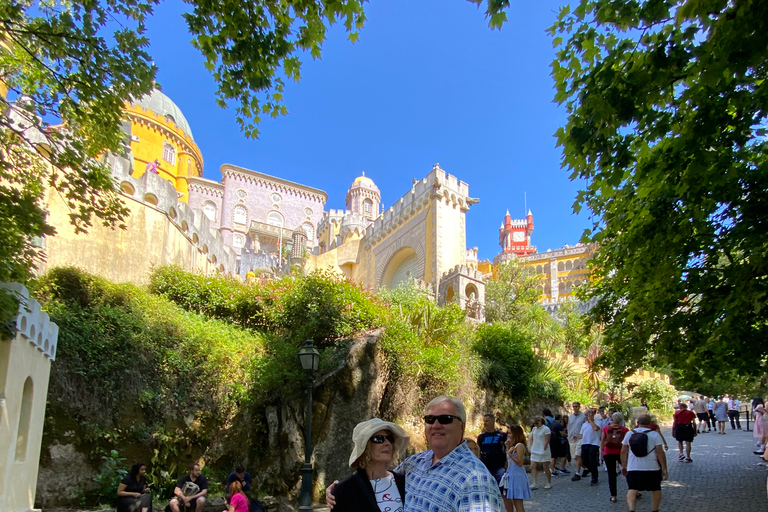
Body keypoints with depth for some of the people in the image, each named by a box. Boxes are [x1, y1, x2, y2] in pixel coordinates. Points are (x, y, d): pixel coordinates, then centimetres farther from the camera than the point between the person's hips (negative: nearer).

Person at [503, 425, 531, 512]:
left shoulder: (520, 445, -15)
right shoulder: (513, 445, 11)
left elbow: (520, 463, -20)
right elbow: (508, 461, 12)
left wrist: (510, 454, -21)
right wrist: (507, 447, 8)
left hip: (517, 476, -10)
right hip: (511, 475, 10)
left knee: (517, 502, -5)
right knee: (506, 497, 19)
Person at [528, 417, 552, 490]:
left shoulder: (546, 429, -11)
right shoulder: (534, 429, 10)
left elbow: (547, 441, -13)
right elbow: (531, 439, 17)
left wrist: (543, 449, -15)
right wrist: (531, 447, 6)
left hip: (543, 451, -7)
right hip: (534, 451, 7)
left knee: (546, 467, 3)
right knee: (533, 466, 0)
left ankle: (549, 483, 18)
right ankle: (535, 484, 4)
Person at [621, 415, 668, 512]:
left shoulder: (629, 434, 5)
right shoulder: (654, 435, -4)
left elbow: (624, 451, 7)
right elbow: (660, 452, -9)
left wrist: (624, 466, 16)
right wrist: (664, 468, -4)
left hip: (633, 468, 1)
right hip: (652, 468, -1)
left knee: (632, 489, 0)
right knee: (656, 489, 18)